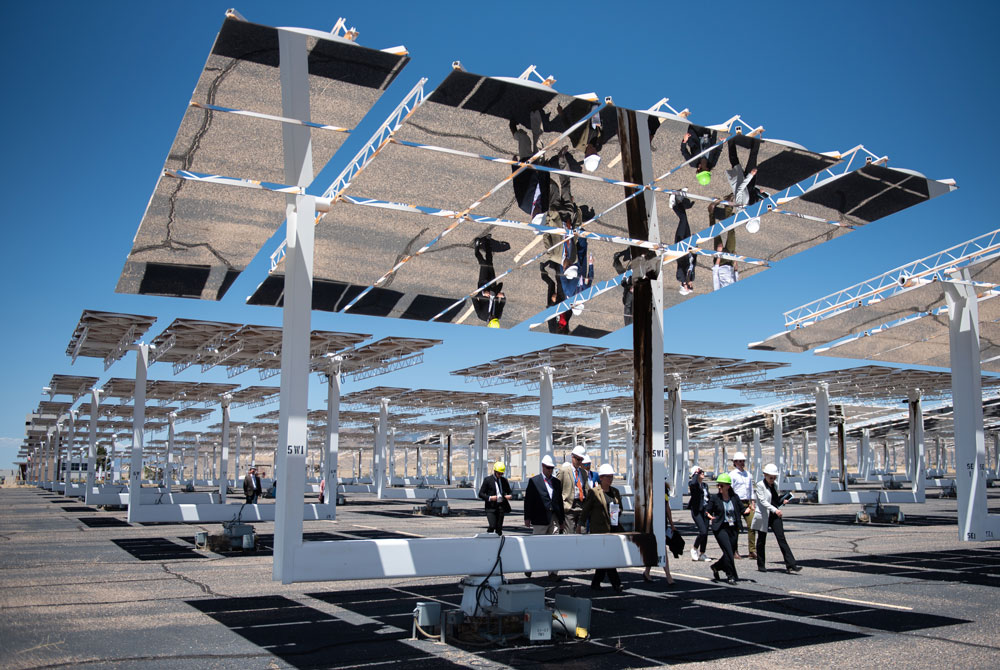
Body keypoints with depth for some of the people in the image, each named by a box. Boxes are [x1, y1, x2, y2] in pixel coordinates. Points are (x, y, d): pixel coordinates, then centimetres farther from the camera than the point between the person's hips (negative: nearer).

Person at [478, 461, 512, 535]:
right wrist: (489, 498, -20)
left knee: (499, 528, 4)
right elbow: (481, 494, -3)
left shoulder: (504, 480, 11)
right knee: (492, 526, -15)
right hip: (491, 507, -4)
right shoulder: (487, 480, -2)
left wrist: (509, 496, 0)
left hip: (501, 507, 4)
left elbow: (509, 492, 24)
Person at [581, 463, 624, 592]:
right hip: (600, 528, -6)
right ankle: (616, 583, -6)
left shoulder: (615, 491, 14)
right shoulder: (593, 492, -4)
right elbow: (585, 510, 0)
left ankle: (595, 583, 19)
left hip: (613, 527, 6)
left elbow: (620, 508, 25)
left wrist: (617, 513, 6)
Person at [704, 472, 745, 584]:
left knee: (729, 552, 8)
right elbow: (707, 510, -1)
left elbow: (741, 510, 9)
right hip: (720, 528, -4)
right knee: (728, 551, -12)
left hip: (733, 528, 4)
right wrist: (709, 515, -23)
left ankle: (716, 567, 34)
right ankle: (731, 576, 1)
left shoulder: (735, 497, 4)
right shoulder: (714, 498, -3)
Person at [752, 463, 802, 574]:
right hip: (763, 516, -5)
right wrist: (774, 509, -28)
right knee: (761, 541, 8)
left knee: (781, 539, -7)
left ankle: (790, 564, -12)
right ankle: (761, 565, 20)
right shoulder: (760, 485, -9)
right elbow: (762, 500, -19)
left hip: (775, 516, 5)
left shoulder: (774, 486, 12)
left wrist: (782, 500, 1)